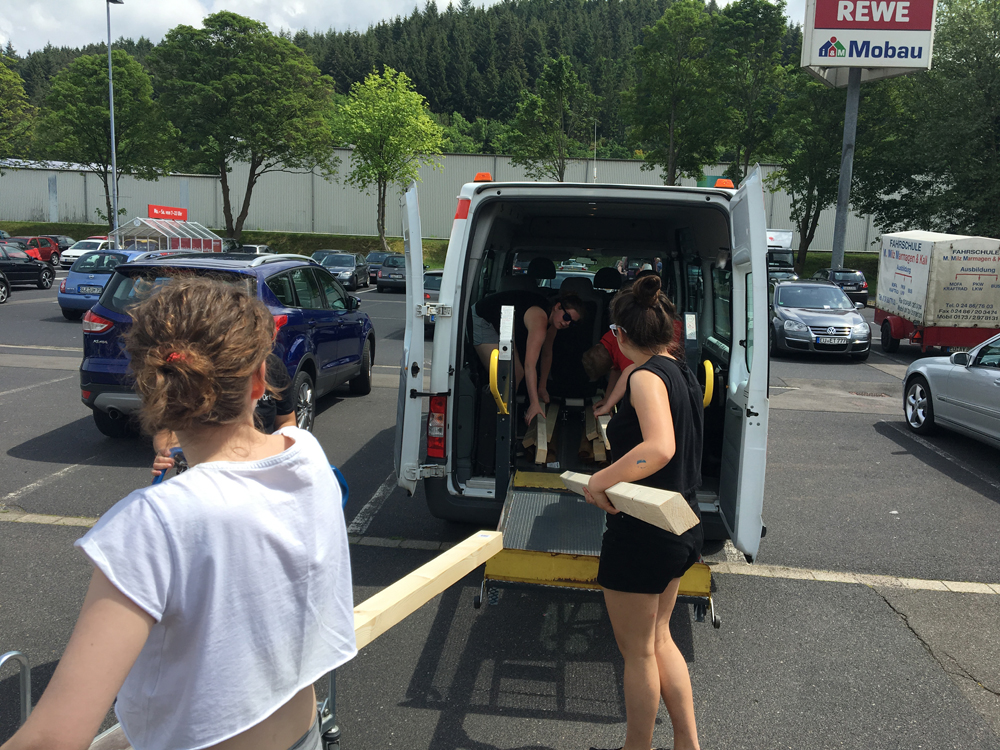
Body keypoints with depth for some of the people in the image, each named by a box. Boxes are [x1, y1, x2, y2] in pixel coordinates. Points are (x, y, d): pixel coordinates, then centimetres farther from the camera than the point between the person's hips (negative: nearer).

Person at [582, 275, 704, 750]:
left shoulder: (646, 377, -20)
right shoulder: (680, 373, 8)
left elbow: (659, 448, -36)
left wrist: (600, 480, -27)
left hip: (643, 532, -9)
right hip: (681, 528, 9)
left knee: (637, 652, 11)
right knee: (658, 639, 24)